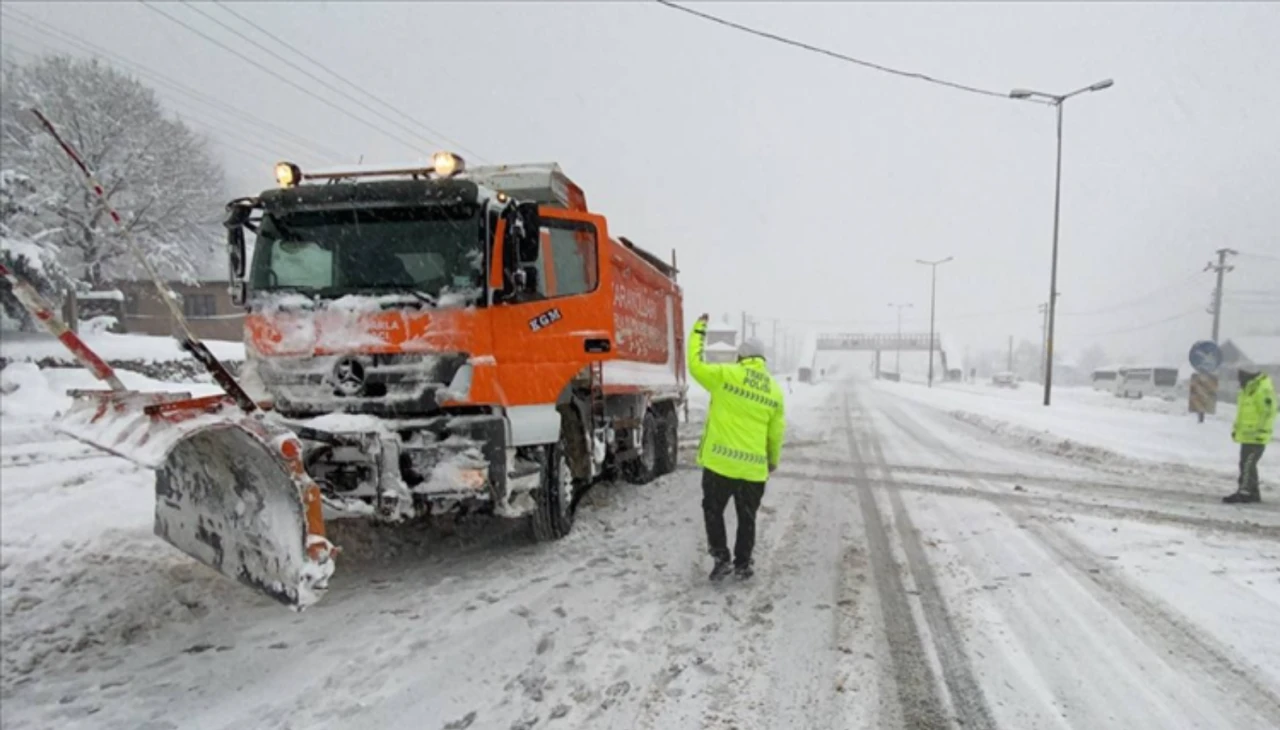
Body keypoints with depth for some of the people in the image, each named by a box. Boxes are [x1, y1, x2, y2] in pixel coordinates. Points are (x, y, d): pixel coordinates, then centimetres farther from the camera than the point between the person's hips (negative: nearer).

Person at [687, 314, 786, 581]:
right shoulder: (775, 391, 5)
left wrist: (699, 330, 11)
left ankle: (721, 558, 10)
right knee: (747, 518, 17)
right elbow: (776, 433, 9)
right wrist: (773, 460, 25)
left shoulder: (726, 374, -8)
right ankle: (742, 564, 24)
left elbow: (695, 366, 1)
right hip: (754, 467, 3)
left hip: (720, 461, -3)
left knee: (713, 510, 15)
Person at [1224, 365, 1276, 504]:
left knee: (1248, 464, -11)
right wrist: (1236, 428, 16)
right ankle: (1253, 493, 23)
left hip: (1256, 436, -10)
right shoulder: (1248, 390, 15)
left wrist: (1257, 431, -23)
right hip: (1247, 435, 10)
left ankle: (1244, 493, -12)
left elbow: (1267, 413, -20)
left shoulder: (1264, 390, -16)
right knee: (1247, 464, 14)